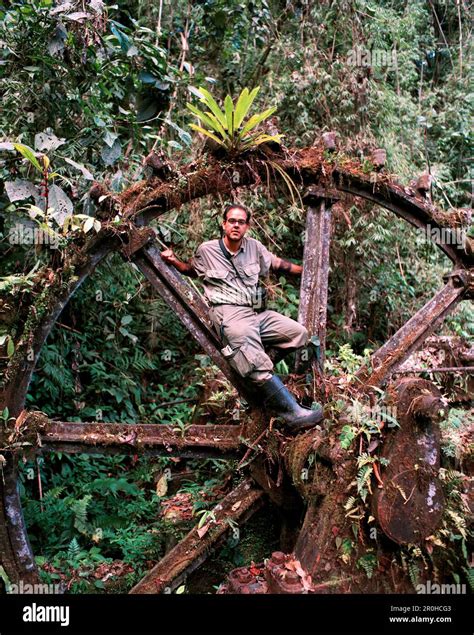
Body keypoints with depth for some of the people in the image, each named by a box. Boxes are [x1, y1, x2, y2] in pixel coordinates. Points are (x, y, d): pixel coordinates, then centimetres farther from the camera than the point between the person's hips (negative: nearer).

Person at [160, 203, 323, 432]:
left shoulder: (254, 246, 14)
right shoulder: (206, 250, 7)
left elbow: (277, 263, 26)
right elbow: (191, 270, 24)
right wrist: (173, 261, 5)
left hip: (257, 313, 6)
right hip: (230, 314, -6)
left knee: (299, 333, -9)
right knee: (258, 366, -25)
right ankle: (293, 413, -25)